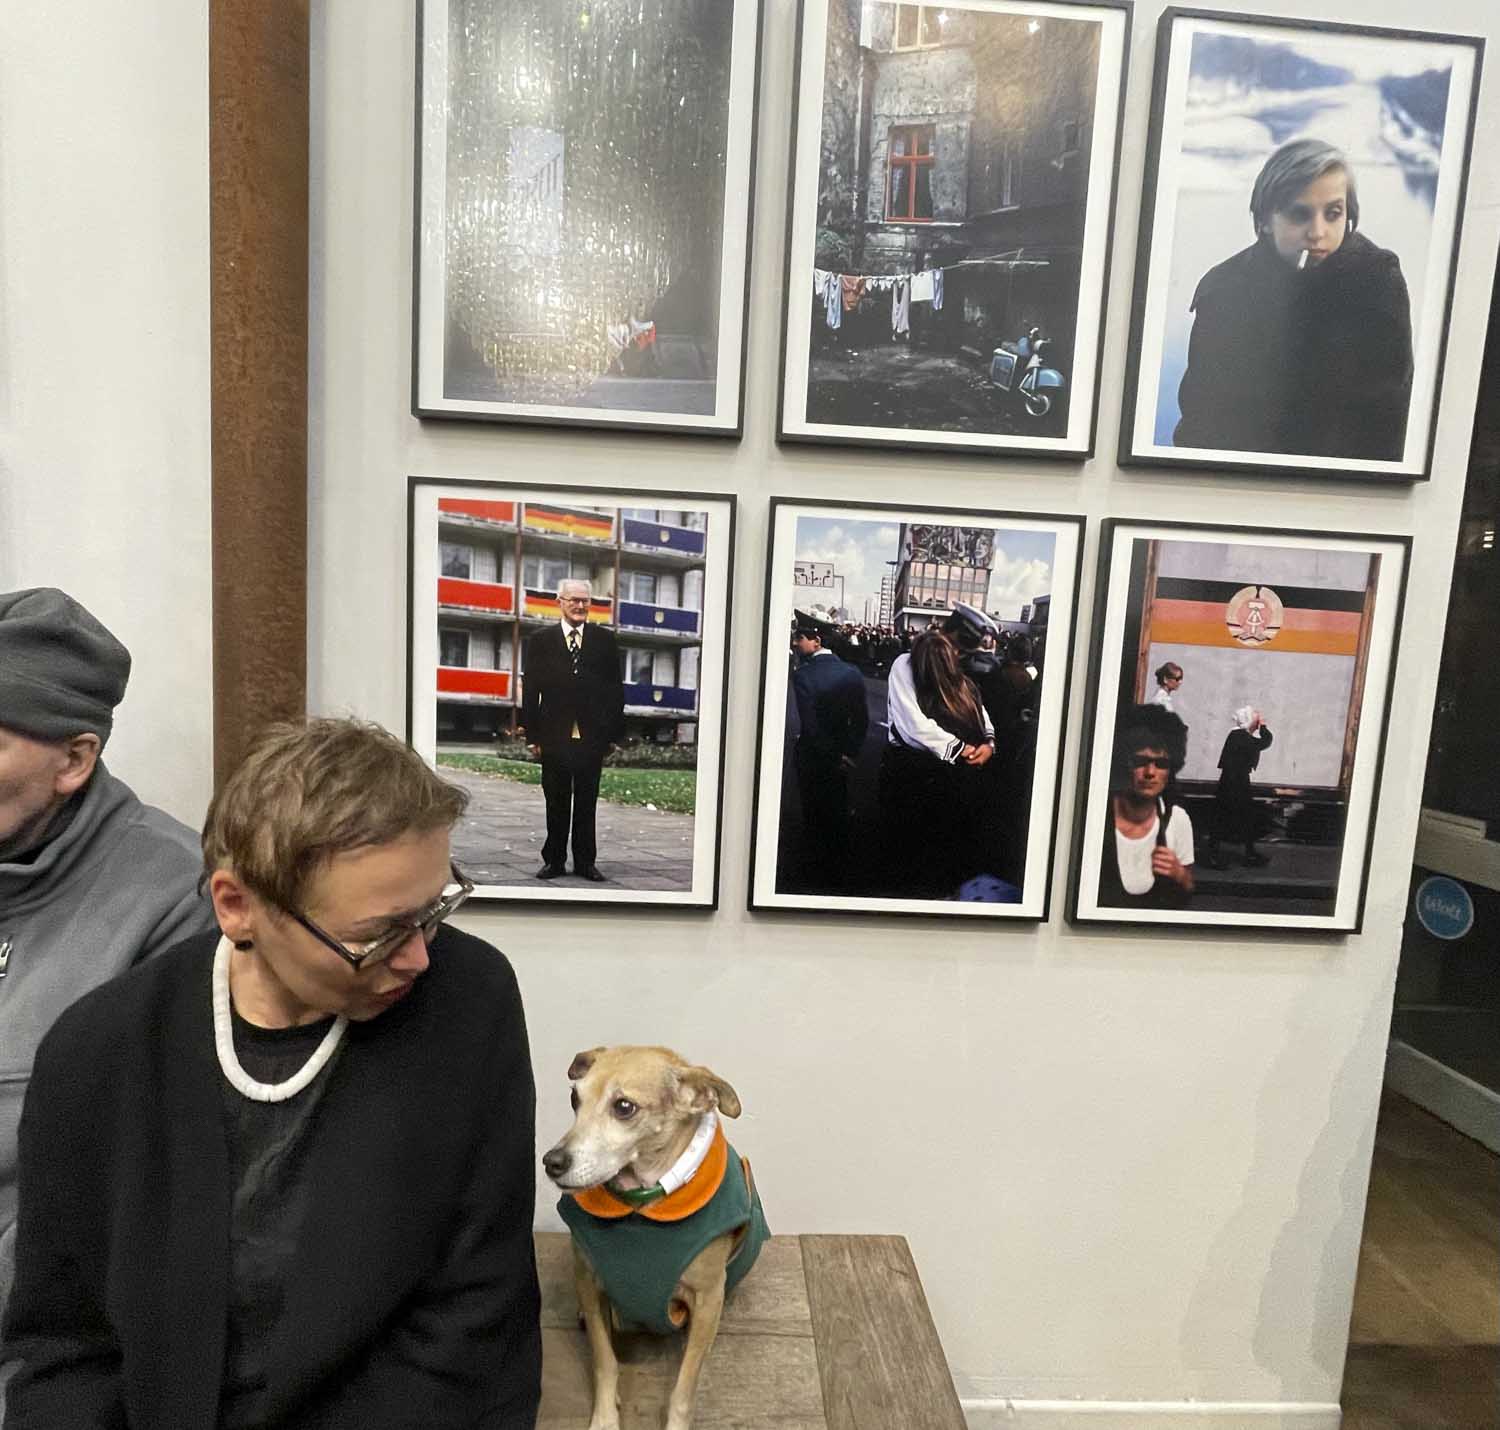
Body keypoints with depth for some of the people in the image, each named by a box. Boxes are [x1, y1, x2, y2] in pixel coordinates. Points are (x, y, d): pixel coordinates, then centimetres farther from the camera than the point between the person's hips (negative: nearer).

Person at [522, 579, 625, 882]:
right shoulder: (540, 641, 4)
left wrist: (614, 733, 1)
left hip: (592, 737, 0)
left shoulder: (605, 640, 5)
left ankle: (585, 861, 18)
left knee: (587, 803, 8)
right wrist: (533, 736, -3)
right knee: (556, 803, 9)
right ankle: (554, 860, 20)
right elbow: (530, 691, 2)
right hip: (554, 737, 0)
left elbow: (615, 689, 5)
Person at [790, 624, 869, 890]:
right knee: (839, 818, 16)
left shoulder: (803, 674, -18)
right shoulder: (852, 673, -2)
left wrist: (833, 757, -12)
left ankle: (818, 879, 16)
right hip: (841, 756, 5)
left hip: (813, 756, -4)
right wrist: (849, 753, 0)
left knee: (814, 819, 7)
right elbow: (862, 719, -3)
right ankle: (838, 875, 26)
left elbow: (809, 724, -22)